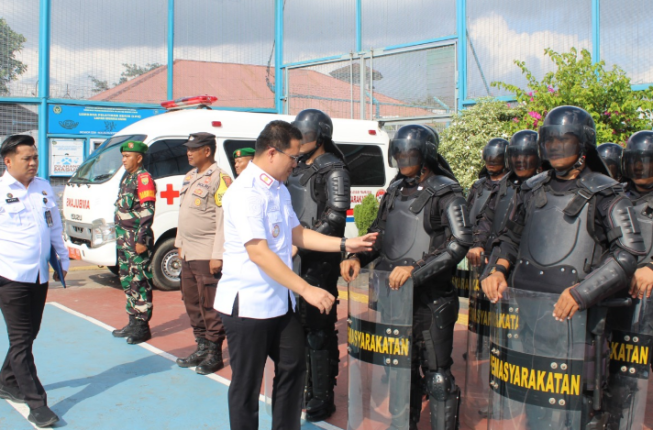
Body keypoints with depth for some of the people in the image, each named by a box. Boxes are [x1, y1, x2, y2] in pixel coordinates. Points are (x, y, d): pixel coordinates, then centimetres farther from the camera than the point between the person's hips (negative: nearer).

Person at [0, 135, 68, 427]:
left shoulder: (44, 188, 10)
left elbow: (55, 227, 18)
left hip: (40, 276, 6)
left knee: (28, 336, 16)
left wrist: (63, 260, 19)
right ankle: (37, 404, -1)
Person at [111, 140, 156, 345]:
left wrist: (141, 240, -21)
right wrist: (120, 236, 20)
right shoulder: (126, 177, 17)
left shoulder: (143, 178, -12)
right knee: (127, 280, 14)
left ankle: (142, 326, 2)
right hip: (124, 238, 10)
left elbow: (147, 211, -18)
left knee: (140, 282, -4)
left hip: (137, 238, -10)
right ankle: (133, 322, 24)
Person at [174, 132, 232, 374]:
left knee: (210, 305, -2)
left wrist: (217, 255, -20)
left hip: (207, 256, -9)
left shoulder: (219, 178, -12)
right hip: (188, 254, 9)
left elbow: (223, 220, -17)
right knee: (191, 302, 14)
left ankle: (214, 354, 9)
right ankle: (201, 347, 26)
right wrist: (180, 244, 19)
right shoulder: (190, 177, 15)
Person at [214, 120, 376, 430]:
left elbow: (297, 234, 15)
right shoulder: (246, 192, -19)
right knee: (247, 384, 5)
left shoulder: (279, 190, 11)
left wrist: (344, 244, 6)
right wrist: (306, 290, -26)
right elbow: (259, 253, -25)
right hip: (248, 304, -9)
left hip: (280, 301, 9)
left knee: (292, 369, 17)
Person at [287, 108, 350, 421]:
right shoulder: (297, 168, 15)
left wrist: (301, 243, -20)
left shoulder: (333, 170, -9)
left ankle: (322, 399, 8)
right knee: (298, 324, 16)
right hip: (295, 257, 8)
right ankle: (305, 388, 30)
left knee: (319, 329, -2)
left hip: (319, 260, -8)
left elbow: (336, 216, -18)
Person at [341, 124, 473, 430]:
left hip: (430, 298, -6)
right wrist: (357, 257, 0)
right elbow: (379, 234, 20)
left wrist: (415, 270, -26)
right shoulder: (395, 191, 13)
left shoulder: (445, 193, -8)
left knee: (437, 375, -1)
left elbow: (460, 243, -19)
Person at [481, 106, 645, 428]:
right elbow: (512, 238, 24)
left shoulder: (604, 194, -1)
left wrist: (583, 291, -17)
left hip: (569, 312, -5)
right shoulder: (532, 189, 15)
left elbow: (627, 253, -8)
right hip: (523, 307, 5)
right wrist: (497, 268, 4)